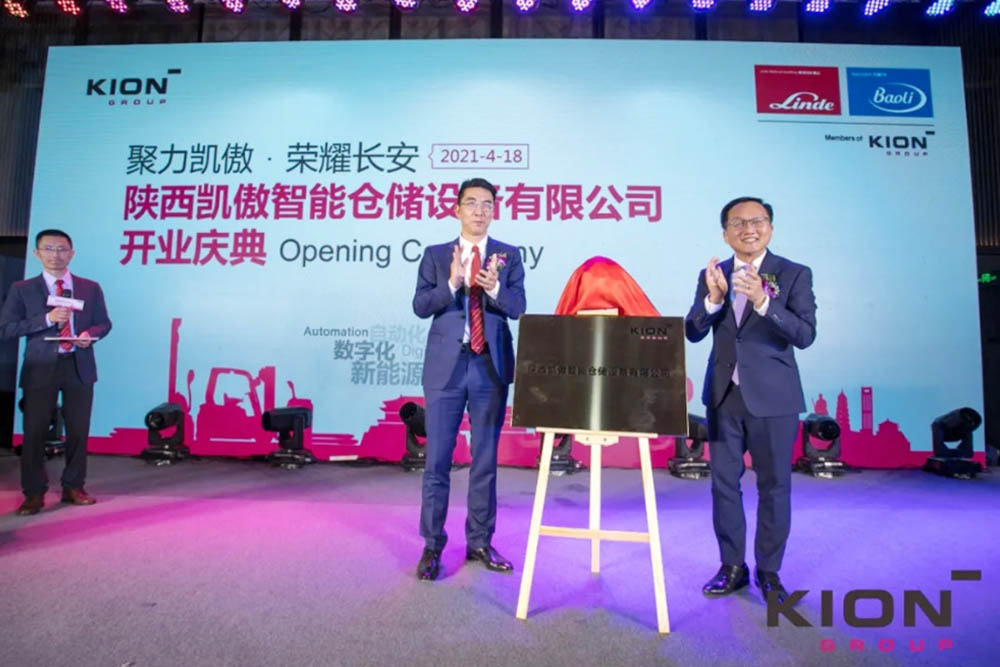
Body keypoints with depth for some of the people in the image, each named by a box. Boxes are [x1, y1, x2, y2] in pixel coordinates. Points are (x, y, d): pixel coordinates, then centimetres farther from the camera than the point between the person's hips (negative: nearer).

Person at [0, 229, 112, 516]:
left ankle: (73, 488, 20)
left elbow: (104, 323, 11)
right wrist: (46, 319, -15)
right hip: (41, 368, -1)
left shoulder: (90, 288, 9)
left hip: (79, 366, 2)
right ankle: (34, 493, 13)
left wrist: (90, 334, -11)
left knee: (79, 430, 7)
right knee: (34, 432, 1)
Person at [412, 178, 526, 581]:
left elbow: (517, 308, -4)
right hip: (446, 366, 0)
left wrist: (494, 287, -24)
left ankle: (480, 542, 23)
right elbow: (420, 306, -3)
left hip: (491, 366, 1)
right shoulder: (435, 255, 7)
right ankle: (432, 545, 16)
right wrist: (452, 284, -20)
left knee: (486, 459, 9)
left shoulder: (509, 256, 6)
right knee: (437, 460, 3)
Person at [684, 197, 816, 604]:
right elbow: (693, 333, -2)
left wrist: (763, 301, -29)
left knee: (774, 485, 7)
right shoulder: (711, 276, 5)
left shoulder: (794, 275, -4)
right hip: (723, 395, 3)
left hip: (773, 397, -3)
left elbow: (805, 335, -15)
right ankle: (732, 567, 25)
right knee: (724, 483, 10)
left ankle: (769, 571, 24)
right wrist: (713, 299, -20)